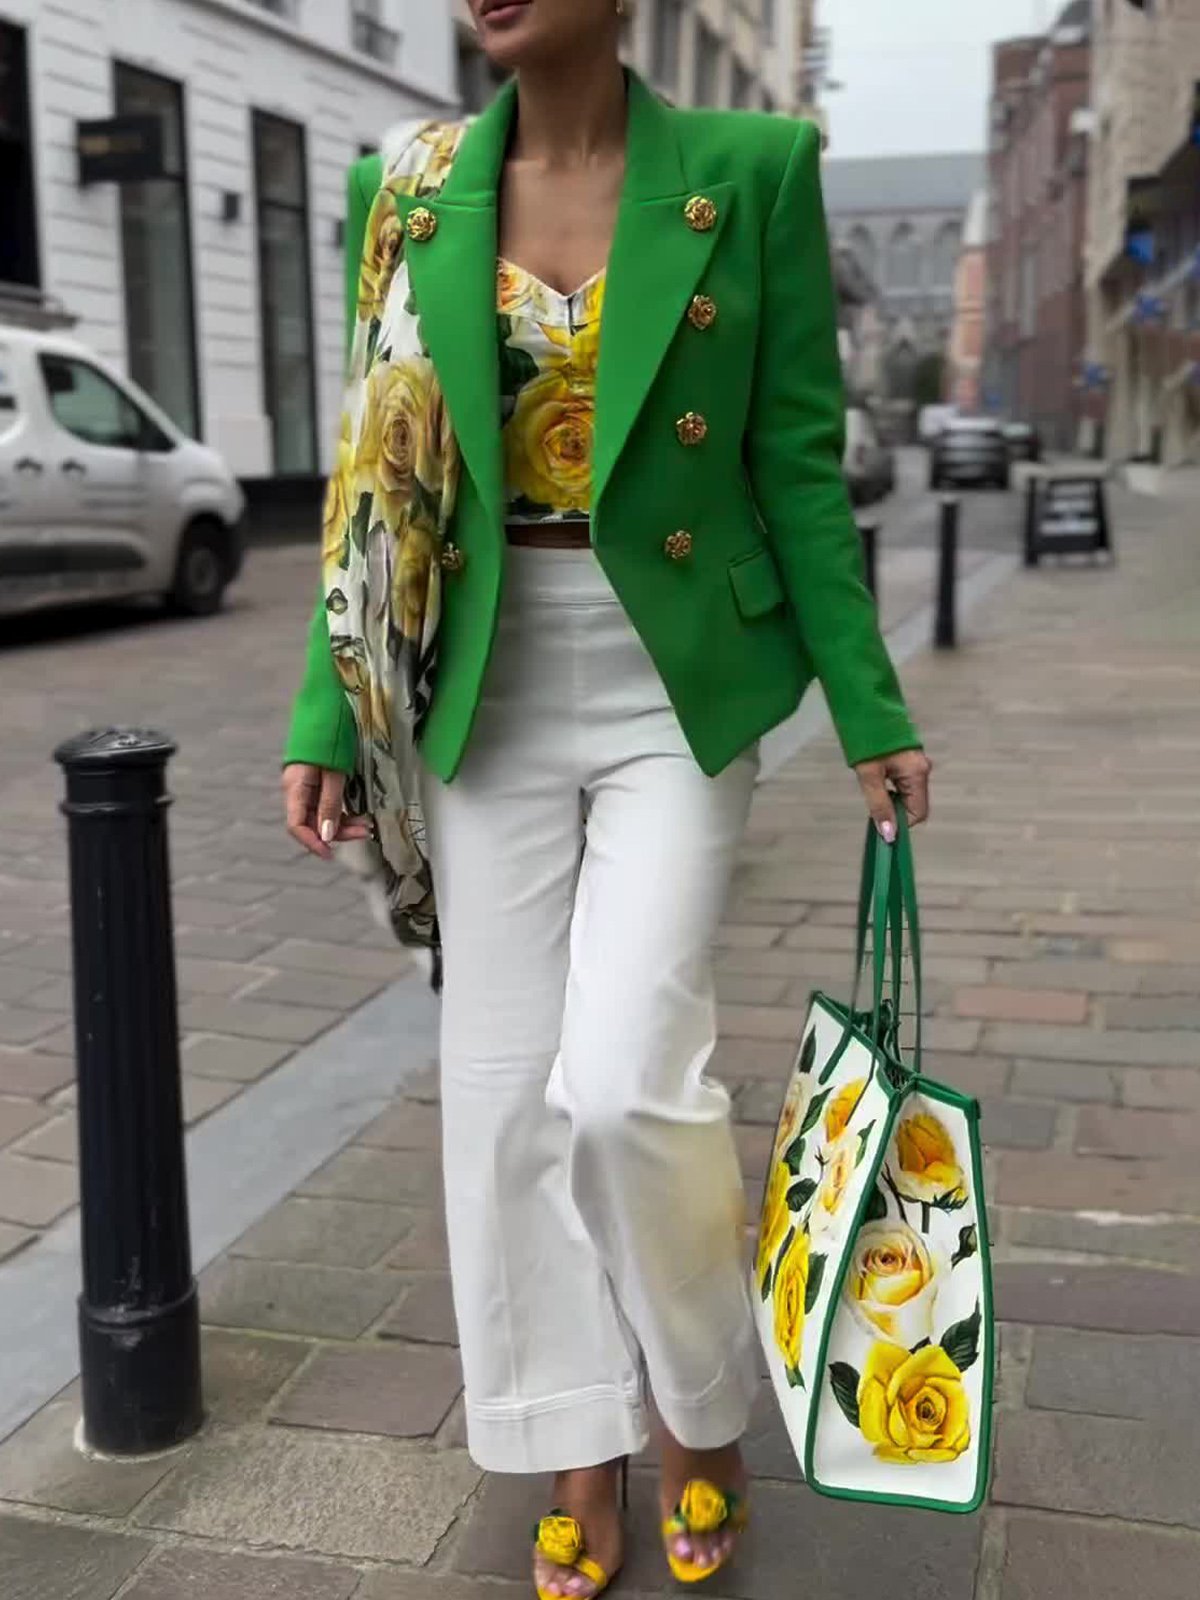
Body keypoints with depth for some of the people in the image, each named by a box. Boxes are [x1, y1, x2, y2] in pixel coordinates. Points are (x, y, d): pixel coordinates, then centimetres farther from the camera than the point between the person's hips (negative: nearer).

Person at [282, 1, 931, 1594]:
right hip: (489, 694, 3)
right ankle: (584, 1454, 26)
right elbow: (384, 475, 6)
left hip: (677, 686, -3)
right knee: (508, 1090, 5)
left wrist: (869, 709, -3)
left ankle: (703, 1413, 20)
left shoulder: (750, 168, -3)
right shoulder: (419, 193, 5)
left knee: (627, 1077, -12)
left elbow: (799, 462, -1)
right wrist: (332, 717, 1)